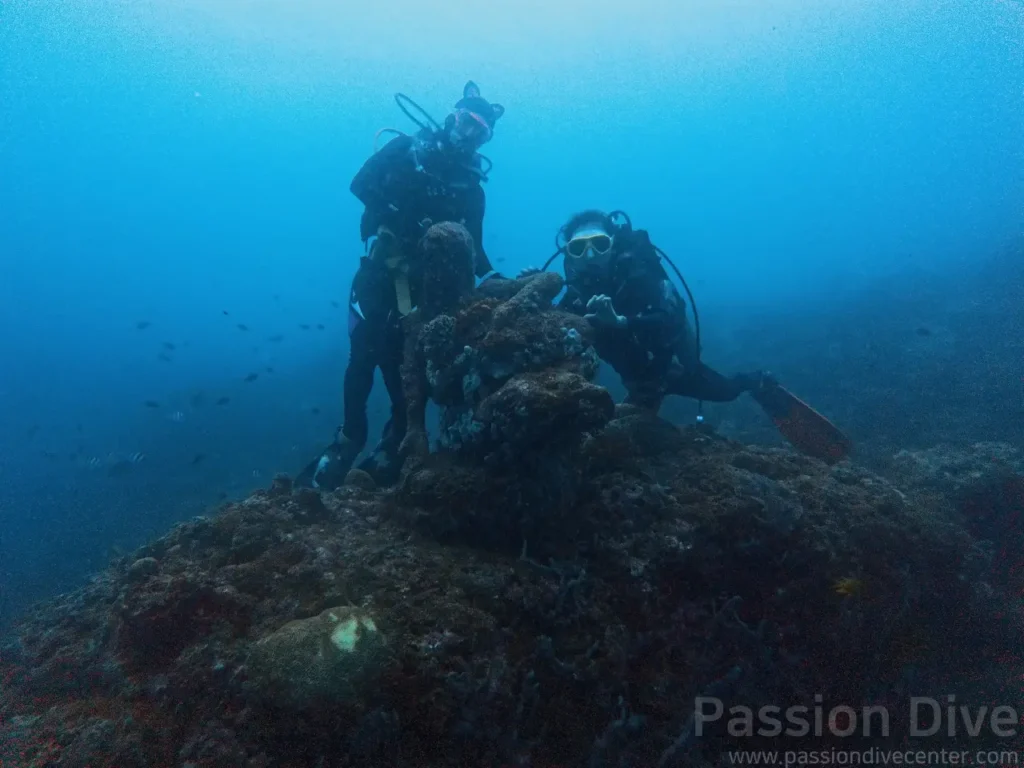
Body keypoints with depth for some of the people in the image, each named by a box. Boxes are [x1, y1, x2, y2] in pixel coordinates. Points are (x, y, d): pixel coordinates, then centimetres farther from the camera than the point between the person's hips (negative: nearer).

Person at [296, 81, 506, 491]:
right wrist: (391, 215, -19)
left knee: (408, 368, -2)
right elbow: (360, 184, -5)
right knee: (365, 355, -12)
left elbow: (472, 246, 9)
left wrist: (491, 279, -10)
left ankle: (387, 455, 7)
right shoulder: (406, 149, 7)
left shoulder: (471, 188, 13)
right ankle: (349, 440, 3)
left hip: (425, 283, 2)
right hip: (380, 269, -2)